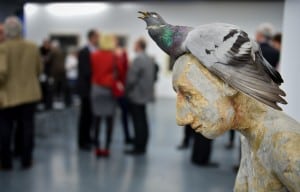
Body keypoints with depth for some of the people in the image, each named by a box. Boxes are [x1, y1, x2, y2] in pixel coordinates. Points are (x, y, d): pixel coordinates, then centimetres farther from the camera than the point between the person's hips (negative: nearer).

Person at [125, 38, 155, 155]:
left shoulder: (138, 59, -17)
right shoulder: (150, 59, 10)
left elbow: (132, 78, -18)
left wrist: (126, 89, -3)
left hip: (136, 95, -9)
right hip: (145, 94, 9)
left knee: (138, 122, -3)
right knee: (143, 121, 13)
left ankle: (138, 148, 3)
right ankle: (142, 146, 20)